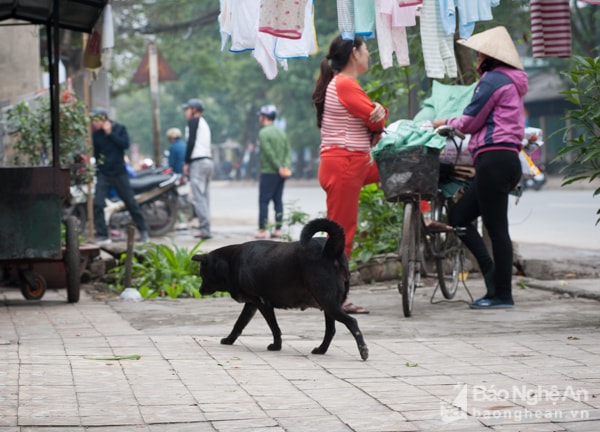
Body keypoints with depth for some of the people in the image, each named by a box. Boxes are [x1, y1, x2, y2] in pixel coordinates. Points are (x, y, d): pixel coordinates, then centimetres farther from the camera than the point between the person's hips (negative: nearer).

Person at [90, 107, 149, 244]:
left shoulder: (119, 129, -2)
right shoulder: (95, 134, 2)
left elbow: (125, 144, -18)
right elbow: (93, 152, 4)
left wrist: (110, 133, -17)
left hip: (119, 173, -1)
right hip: (103, 174, 1)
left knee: (131, 203, 6)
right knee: (97, 204, -12)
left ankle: (143, 231, 21)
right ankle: (102, 235, -5)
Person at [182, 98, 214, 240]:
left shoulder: (194, 121, -3)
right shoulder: (204, 123, 23)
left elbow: (191, 142, -12)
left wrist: (186, 163, -10)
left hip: (198, 162, -9)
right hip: (208, 161, 9)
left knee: (198, 197, -12)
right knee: (204, 197, 9)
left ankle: (205, 229, -18)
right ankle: (205, 229, 7)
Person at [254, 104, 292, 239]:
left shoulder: (263, 133, -9)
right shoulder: (281, 132, 14)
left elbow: (269, 153, -16)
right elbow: (288, 151, 7)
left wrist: (279, 168, -12)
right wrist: (286, 166, -5)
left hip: (268, 172, -7)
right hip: (281, 174, 7)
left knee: (263, 201, -4)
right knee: (278, 200, 10)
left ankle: (262, 230, -7)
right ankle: (278, 229, 8)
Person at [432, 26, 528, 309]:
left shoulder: (493, 79, -8)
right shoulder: (512, 83, 22)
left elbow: (471, 121, -6)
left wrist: (446, 123, 13)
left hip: (493, 159, -10)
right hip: (507, 158, 10)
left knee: (496, 227, -6)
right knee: (458, 217, 11)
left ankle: (502, 294, -2)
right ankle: (495, 280, 5)